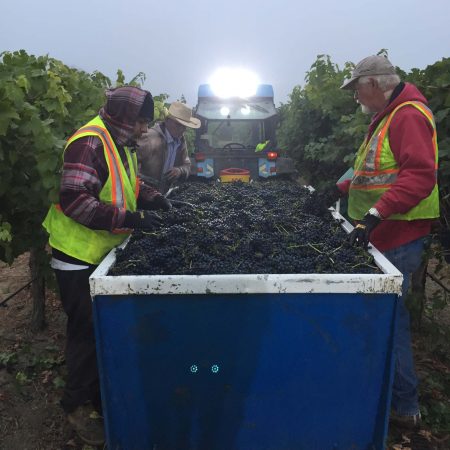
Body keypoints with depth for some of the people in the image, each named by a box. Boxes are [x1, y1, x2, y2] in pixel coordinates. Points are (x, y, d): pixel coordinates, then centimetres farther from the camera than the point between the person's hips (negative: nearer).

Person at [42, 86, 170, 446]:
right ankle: (79, 405, 24)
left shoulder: (121, 144, 9)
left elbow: (129, 185, 19)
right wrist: (129, 218, -29)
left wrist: (156, 199, 0)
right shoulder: (90, 143, -21)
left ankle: (101, 392, 37)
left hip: (106, 251, 9)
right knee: (87, 331, 3)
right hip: (79, 255, -9)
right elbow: (74, 200, -28)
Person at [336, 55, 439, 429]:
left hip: (400, 237, -10)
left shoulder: (409, 115, -13)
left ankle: (405, 407, 12)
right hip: (383, 235, 10)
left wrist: (376, 214, -33)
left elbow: (420, 175, -26)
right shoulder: (386, 117, 21)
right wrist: (341, 189, 22)